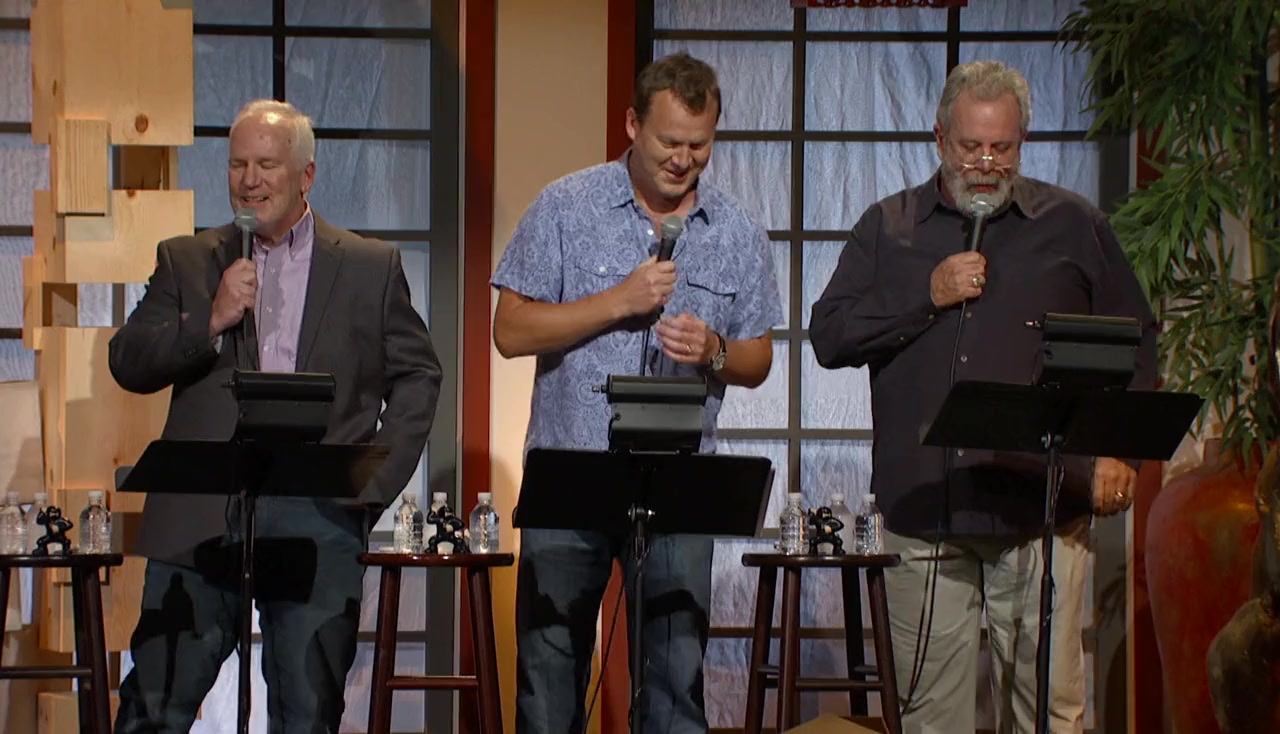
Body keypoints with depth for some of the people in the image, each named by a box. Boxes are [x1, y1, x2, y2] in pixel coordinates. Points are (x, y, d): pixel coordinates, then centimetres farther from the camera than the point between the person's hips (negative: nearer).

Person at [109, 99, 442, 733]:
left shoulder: (371, 267, 11)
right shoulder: (185, 261, 13)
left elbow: (417, 375, 12)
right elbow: (127, 364, 5)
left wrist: (378, 480, 0)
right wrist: (212, 320, -10)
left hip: (317, 519, 0)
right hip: (202, 516, 1)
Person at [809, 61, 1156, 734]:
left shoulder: (1073, 225, 10)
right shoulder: (889, 228, 12)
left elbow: (1134, 346, 14)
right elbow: (829, 337, 5)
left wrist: (1118, 449, 1)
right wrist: (928, 295, -5)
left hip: (1040, 510, -1)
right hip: (921, 509, 1)